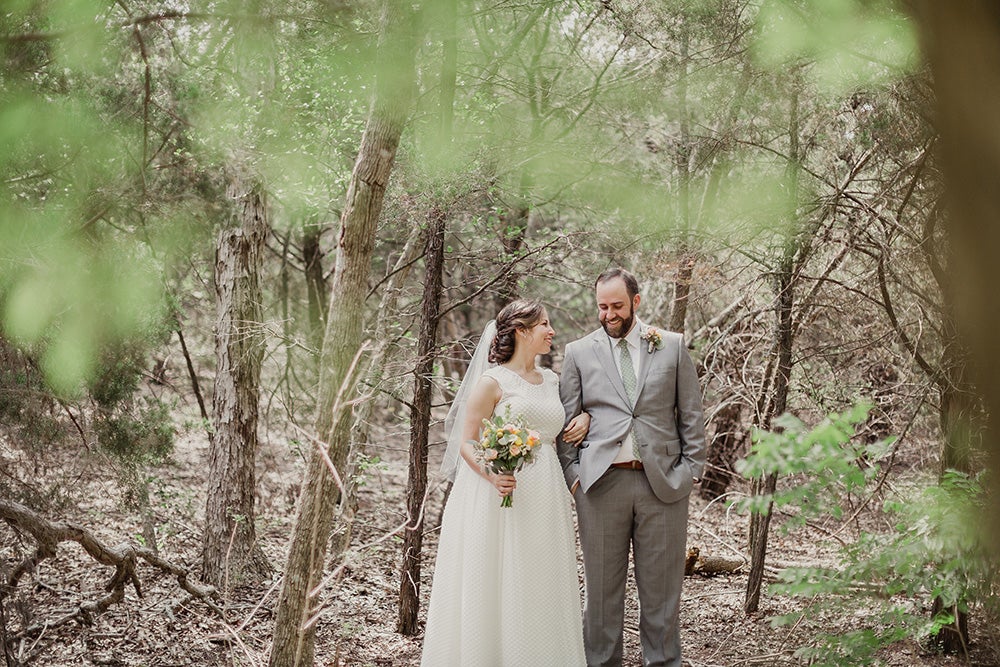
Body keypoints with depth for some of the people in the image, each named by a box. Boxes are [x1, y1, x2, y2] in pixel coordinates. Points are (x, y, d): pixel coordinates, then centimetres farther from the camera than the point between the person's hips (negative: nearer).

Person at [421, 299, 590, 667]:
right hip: (503, 492, -6)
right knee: (499, 590, -2)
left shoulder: (551, 380, 12)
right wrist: (492, 475, -26)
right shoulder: (493, 381, -6)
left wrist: (586, 417, 7)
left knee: (542, 591, 8)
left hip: (546, 499, 6)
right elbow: (467, 443, -8)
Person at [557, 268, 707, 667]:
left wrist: (689, 470, 1)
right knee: (602, 588, 6)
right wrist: (573, 475, -1)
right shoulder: (579, 352, 9)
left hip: (662, 482, 0)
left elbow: (691, 416, 9)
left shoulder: (672, 346, 8)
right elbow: (565, 421, 8)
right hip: (600, 484, 0)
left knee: (661, 587, 6)